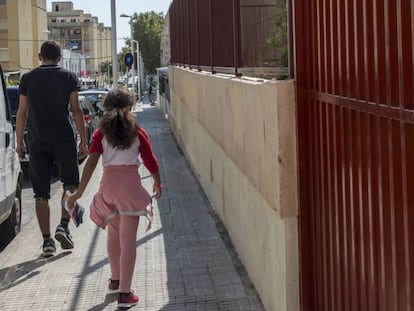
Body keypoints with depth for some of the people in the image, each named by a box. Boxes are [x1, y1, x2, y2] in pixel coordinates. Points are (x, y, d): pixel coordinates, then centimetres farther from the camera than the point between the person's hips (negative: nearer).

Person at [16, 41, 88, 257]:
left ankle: (47, 240, 3)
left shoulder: (28, 79, 5)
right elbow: (76, 111, -2)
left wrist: (20, 142, 13)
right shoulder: (68, 77, 1)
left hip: (37, 142, 1)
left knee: (41, 194, 5)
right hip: (63, 140, -1)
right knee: (71, 185, 14)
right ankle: (63, 226, -3)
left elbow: (22, 114, 5)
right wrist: (83, 141, 2)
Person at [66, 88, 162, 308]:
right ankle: (125, 293, -4)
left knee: (114, 234, 24)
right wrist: (158, 184, 25)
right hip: (130, 184, -3)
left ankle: (115, 280, 39)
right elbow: (151, 162, 7)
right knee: (128, 240, -2)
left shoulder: (100, 134, 7)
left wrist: (79, 193, -3)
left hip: (108, 185, 3)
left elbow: (91, 163, -3)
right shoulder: (138, 133, 5)